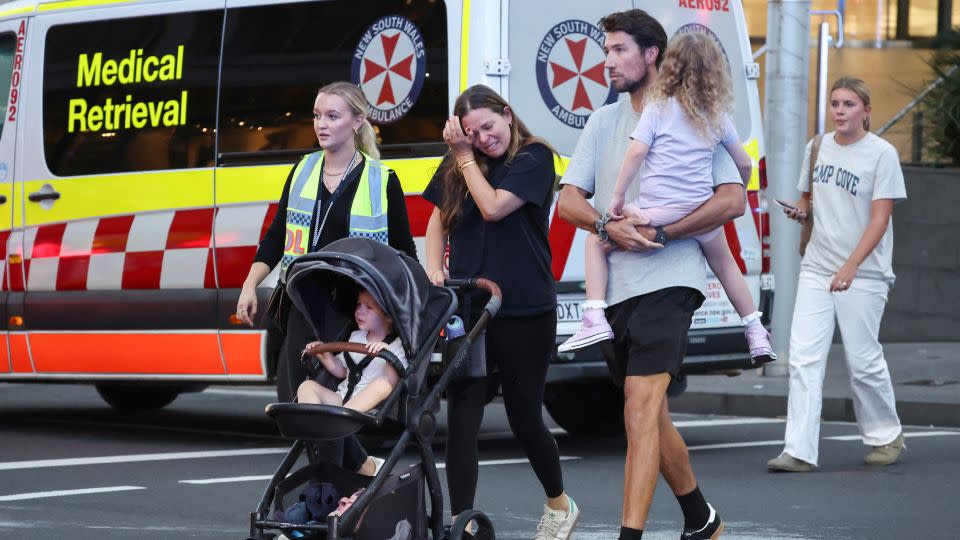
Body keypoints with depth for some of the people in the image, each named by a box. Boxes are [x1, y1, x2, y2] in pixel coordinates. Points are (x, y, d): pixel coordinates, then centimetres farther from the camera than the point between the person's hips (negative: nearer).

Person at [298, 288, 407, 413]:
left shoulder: (397, 345, -3)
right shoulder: (355, 337, 16)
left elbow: (393, 383, -16)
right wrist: (325, 356, 10)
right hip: (342, 398, 6)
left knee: (382, 384, -36)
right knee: (307, 386, -12)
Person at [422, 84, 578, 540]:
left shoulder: (534, 157, -6)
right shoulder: (457, 167, 8)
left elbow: (493, 208, -16)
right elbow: (439, 220, 14)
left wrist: (465, 157, -7)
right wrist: (433, 267, -3)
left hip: (525, 314, -4)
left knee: (524, 419, 8)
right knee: (461, 420, -6)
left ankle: (559, 503, 33)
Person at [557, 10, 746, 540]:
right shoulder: (603, 122, 15)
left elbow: (733, 199, -9)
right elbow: (569, 200, 9)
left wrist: (660, 233, -16)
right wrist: (609, 227, -12)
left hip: (667, 280, -6)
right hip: (613, 286, 6)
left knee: (641, 409, -19)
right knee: (651, 416, 15)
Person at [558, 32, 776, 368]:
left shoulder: (658, 107, -1)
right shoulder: (717, 115, 11)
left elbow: (636, 151, -13)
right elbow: (744, 164, 18)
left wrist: (617, 198, -8)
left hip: (658, 211, -4)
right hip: (702, 210, 4)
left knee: (596, 242, 15)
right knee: (724, 264, 30)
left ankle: (595, 319, 0)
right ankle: (756, 334, 31)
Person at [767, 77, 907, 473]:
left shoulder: (882, 153, -7)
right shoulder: (817, 148, 9)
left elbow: (880, 218, -12)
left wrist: (850, 267, -20)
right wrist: (801, 210, -1)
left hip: (863, 275, -5)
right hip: (816, 269, 5)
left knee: (863, 360, 1)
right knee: (803, 358, -7)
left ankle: (886, 436, 24)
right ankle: (799, 452, -10)